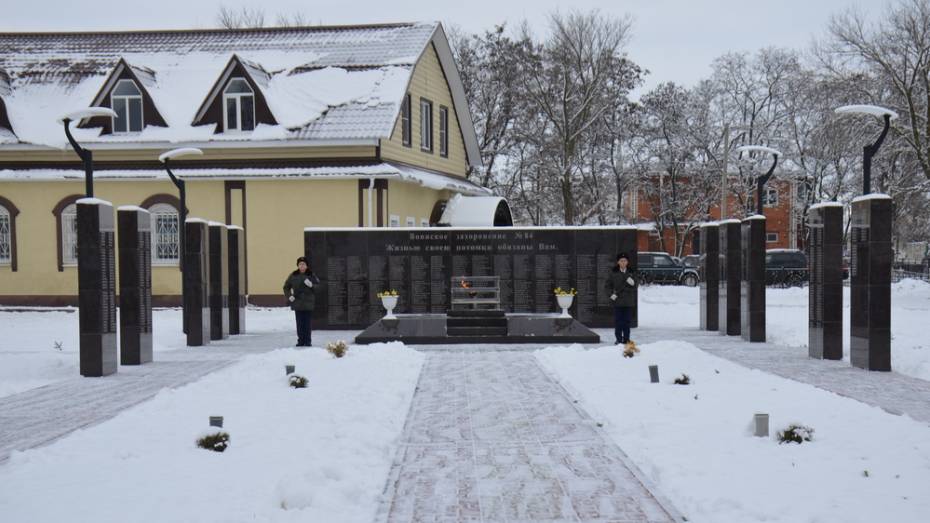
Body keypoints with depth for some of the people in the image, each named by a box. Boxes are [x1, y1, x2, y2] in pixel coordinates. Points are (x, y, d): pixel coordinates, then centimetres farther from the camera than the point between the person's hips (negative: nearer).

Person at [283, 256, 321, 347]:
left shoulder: (311, 275, 1)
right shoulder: (293, 276, 4)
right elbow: (286, 287, 14)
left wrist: (311, 285, -20)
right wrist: (289, 296, 2)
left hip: (308, 304, -1)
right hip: (297, 303, 1)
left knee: (307, 323, 0)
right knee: (299, 323, 3)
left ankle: (307, 341, 7)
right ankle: (300, 341, 11)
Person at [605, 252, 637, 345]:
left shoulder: (631, 273, 5)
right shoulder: (614, 273, 1)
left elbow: (634, 286, 3)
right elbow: (608, 285, 4)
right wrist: (612, 293, -9)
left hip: (628, 301, 1)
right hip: (617, 301, -1)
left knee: (627, 321, 6)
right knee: (618, 320, 1)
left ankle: (626, 339, 14)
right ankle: (619, 339, 7)